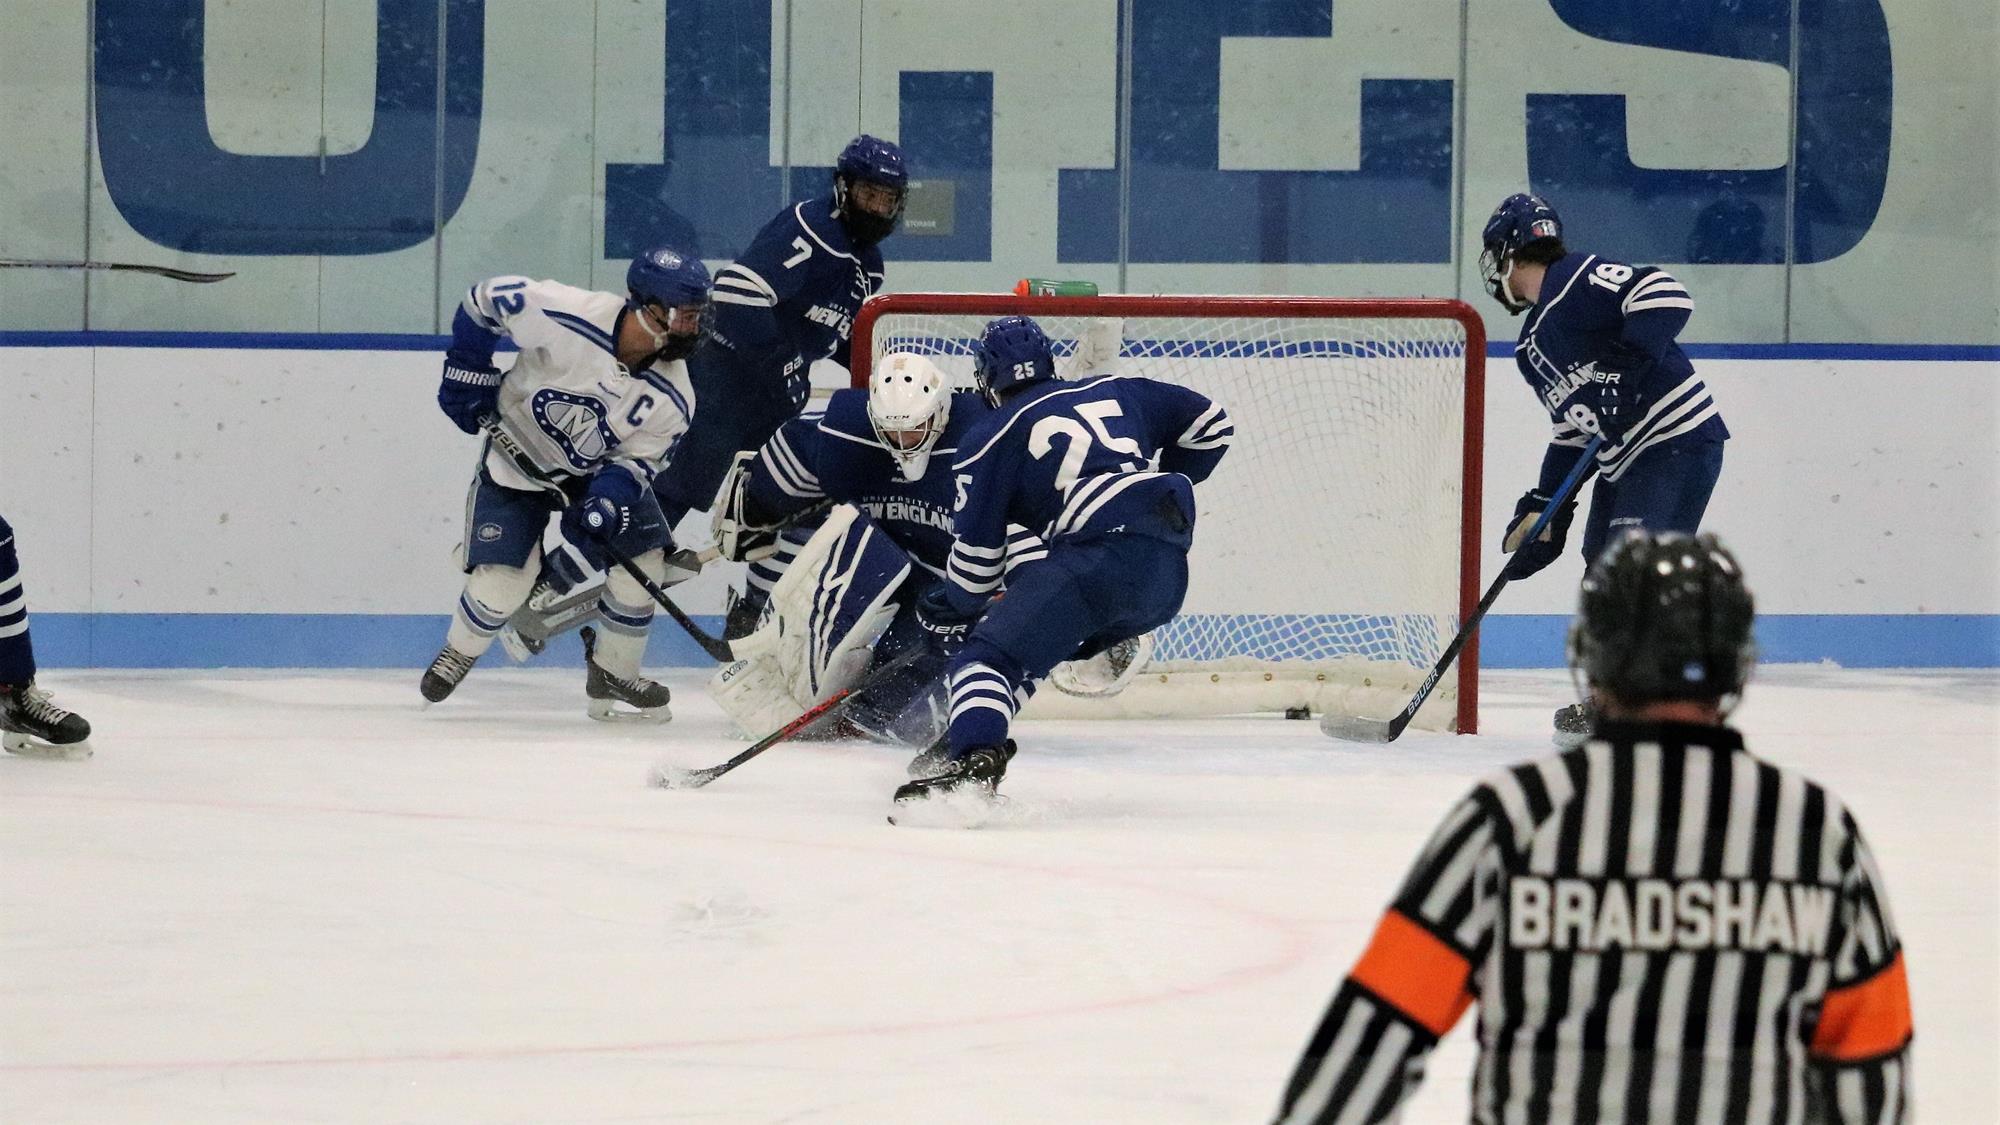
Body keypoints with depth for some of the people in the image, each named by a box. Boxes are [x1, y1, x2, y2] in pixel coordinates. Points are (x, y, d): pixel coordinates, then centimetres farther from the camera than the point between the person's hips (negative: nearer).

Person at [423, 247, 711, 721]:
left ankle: (613, 676, 11)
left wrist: (607, 503, -32)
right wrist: (466, 373, -12)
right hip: (517, 452, -3)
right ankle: (459, 652, 19)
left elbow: (635, 461, -13)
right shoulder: (564, 314, -32)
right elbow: (486, 299, -17)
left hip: (603, 467, 3)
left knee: (642, 560, -10)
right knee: (505, 578, -13)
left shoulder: (673, 398, -21)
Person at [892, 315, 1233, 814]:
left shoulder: (991, 440, 11)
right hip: (1168, 580, 7)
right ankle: (971, 735, 10)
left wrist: (952, 614, 27)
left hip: (1100, 555, -7)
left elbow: (976, 554, 10)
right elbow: (1210, 422, 33)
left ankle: (973, 759, -41)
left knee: (990, 654, -14)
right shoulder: (1116, 392, 26)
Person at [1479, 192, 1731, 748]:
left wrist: (1625, 364, -31)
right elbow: (1573, 431, 23)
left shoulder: (1576, 280, -11)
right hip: (1623, 463, 11)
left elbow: (1665, 294, -25)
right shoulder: (1532, 348, 20)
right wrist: (1542, 507, 15)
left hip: (1679, 441, -11)